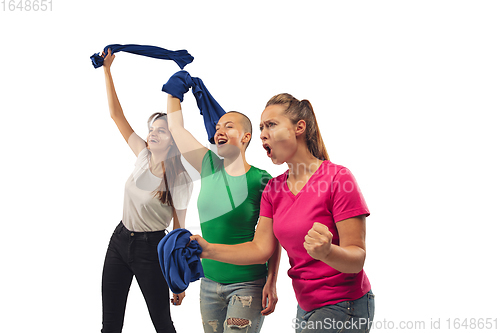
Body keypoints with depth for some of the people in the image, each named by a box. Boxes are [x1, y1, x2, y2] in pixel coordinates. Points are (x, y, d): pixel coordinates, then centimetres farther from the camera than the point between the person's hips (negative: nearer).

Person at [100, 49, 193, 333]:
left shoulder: (180, 181, -14)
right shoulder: (143, 156, 0)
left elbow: (179, 231, -11)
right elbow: (117, 115, 2)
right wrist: (107, 69, -2)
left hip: (151, 248, -5)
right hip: (120, 239, 5)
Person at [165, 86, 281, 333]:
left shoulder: (260, 180, -10)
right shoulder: (210, 168, 2)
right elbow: (175, 126, 6)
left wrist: (271, 282, -11)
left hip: (247, 284, -5)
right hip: (209, 282, 5)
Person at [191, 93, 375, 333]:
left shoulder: (337, 178, -17)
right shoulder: (274, 188, 6)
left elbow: (357, 259, -19)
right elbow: (261, 248, 2)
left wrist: (327, 252, -39)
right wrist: (209, 250, -9)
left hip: (343, 307, -7)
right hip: (306, 307, 7)